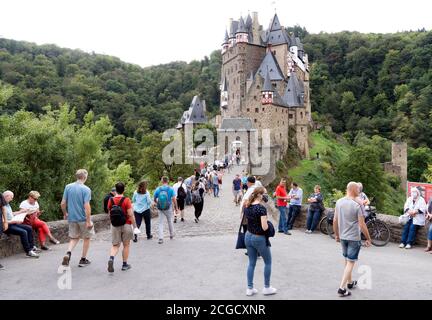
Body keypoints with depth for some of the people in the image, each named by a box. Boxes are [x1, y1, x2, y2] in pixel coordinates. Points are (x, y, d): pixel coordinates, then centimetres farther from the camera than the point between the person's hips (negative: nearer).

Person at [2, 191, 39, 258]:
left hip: (13, 223, 10)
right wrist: (15, 221, -23)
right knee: (23, 232, -26)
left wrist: (20, 212, 22)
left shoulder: (7, 204, 11)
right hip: (7, 226, -10)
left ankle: (31, 247, 7)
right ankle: (28, 252, -20)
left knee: (29, 228, 3)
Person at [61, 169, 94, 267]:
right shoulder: (86, 189, -15)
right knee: (87, 238, 14)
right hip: (83, 218, -4)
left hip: (72, 218, 4)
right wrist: (89, 221, -17)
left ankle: (68, 253, -8)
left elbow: (63, 203, 2)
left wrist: (65, 214, 19)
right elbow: (86, 206, -20)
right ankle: (83, 260, 20)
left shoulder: (68, 187, 0)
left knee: (74, 238, 18)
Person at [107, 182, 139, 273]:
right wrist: (135, 226, -6)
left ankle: (111, 258, -16)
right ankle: (125, 265, 19)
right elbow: (130, 215, -15)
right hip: (126, 225, -3)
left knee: (115, 245, 11)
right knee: (126, 245, 11)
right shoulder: (126, 200, -13)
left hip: (115, 225, 3)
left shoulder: (111, 200, -1)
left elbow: (110, 213, 9)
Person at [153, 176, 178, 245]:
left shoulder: (158, 189, -3)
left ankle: (161, 238, -3)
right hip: (168, 208, 0)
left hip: (160, 208, 0)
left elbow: (154, 199, 5)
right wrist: (176, 208, -2)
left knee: (160, 223, 6)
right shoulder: (171, 189, -8)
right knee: (170, 221, 19)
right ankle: (171, 235, 35)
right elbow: (174, 199, -12)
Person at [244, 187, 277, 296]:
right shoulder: (261, 208, -22)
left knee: (251, 263, 17)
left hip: (248, 237, 7)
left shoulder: (247, 207, 0)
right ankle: (267, 288, 25)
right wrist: (268, 224, -5)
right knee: (268, 262, 15)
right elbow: (264, 227, -23)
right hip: (259, 239, -6)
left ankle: (249, 289, 22)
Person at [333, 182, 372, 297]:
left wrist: (336, 234, 15)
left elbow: (335, 220, 4)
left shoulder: (339, 202, -1)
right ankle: (342, 288, -1)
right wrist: (368, 239, -4)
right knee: (350, 262, 1)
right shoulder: (357, 205, -17)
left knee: (347, 260, 21)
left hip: (342, 237, 6)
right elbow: (362, 225, -16)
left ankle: (350, 282, 36)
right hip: (354, 238, -6)